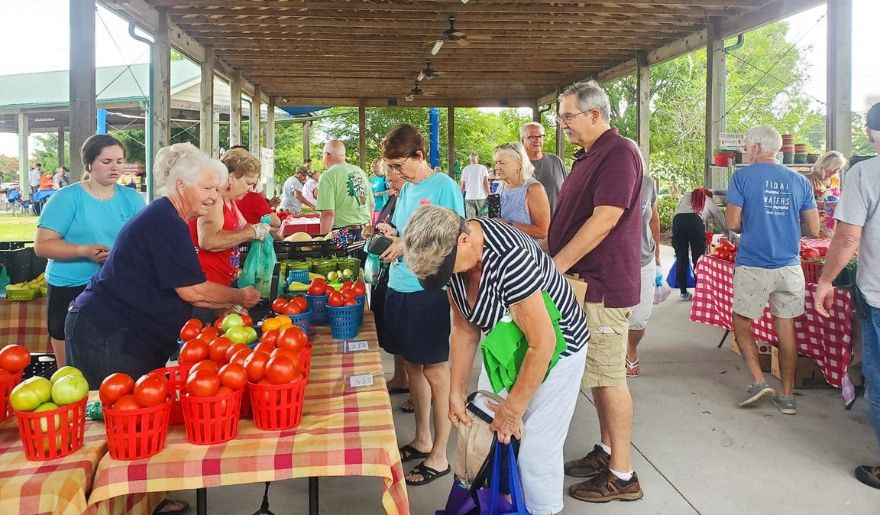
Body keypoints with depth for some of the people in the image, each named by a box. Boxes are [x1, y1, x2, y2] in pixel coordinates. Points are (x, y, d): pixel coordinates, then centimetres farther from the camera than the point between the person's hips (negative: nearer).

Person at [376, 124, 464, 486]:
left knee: (436, 370, 1)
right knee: (412, 365, 16)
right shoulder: (406, 189, 13)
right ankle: (422, 440, 32)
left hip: (430, 289, -8)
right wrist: (392, 233, 1)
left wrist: (409, 245, -18)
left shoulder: (445, 187, -10)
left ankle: (439, 456, 13)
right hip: (400, 286, 8)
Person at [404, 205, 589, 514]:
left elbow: (542, 344, -29)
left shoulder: (509, 259, -36)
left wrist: (513, 409, -19)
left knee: (534, 451, -4)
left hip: (555, 351, -7)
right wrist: (457, 391, -4)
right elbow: (464, 327, -1)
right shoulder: (449, 252, -12)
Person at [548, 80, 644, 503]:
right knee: (597, 372, 17)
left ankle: (622, 475, 8)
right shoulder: (587, 157, 16)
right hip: (582, 282, 10)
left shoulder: (619, 153, -15)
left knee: (609, 376, -3)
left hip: (604, 285, -10)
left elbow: (603, 220, -24)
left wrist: (554, 266, -22)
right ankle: (606, 450, 31)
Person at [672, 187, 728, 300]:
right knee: (698, 260, 5)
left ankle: (683, 293, 14)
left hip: (677, 220, 2)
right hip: (695, 221, -2)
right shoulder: (708, 200, 30)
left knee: (681, 260, 7)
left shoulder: (686, 196, 36)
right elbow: (720, 218, 31)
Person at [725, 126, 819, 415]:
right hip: (789, 267, 4)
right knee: (786, 327, 10)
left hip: (753, 266, -4)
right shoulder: (800, 181, 6)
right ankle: (787, 396, 16)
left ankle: (758, 381, 0)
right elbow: (813, 230, 7)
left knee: (741, 322, 12)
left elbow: (733, 224, -10)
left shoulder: (742, 177, -6)